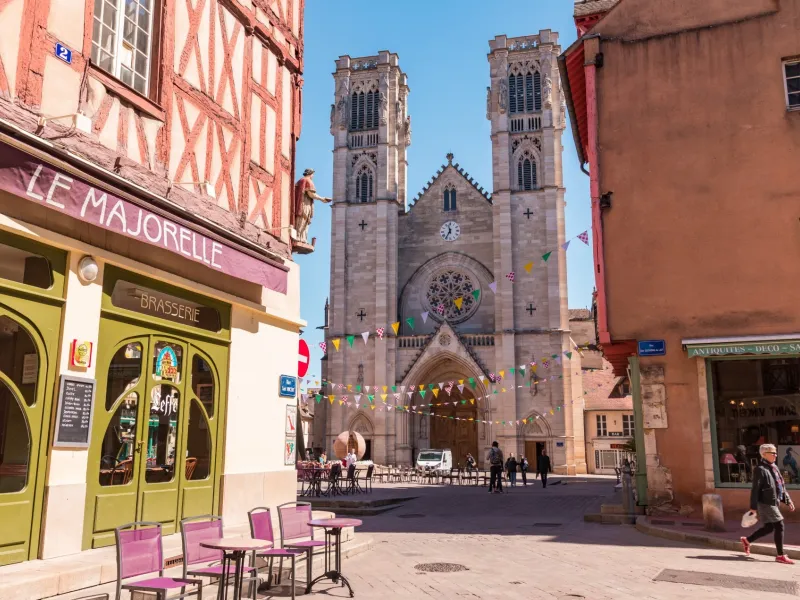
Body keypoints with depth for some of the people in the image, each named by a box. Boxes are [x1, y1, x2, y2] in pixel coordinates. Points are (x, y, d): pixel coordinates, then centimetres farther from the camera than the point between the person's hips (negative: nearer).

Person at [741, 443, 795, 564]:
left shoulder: (774, 467, 12)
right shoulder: (760, 469, -14)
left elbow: (782, 486, 19)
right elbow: (755, 489, -15)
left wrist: (788, 501, 12)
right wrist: (753, 507, -16)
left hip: (774, 503, 9)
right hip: (766, 504, -9)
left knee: (768, 528, 15)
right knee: (779, 526, -8)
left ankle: (747, 540, 32)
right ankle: (780, 556, 2)